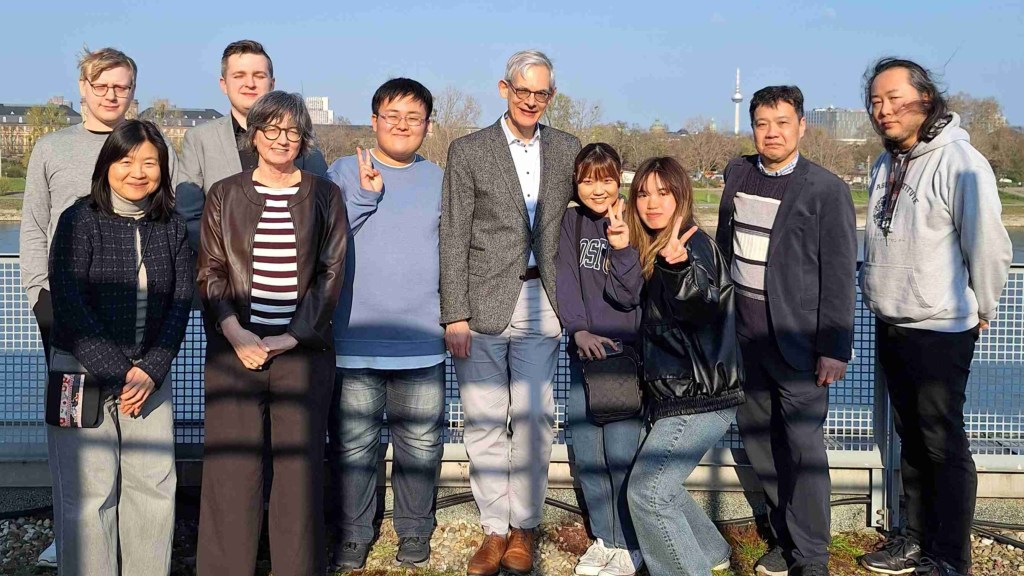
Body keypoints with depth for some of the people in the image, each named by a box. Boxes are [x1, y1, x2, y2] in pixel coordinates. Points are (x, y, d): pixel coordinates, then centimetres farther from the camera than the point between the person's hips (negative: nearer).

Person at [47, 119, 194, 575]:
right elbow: (68, 306, -11)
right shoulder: (80, 221, -5)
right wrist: (118, 374, -14)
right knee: (88, 491, -3)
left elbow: (180, 306, 3)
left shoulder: (171, 229, 7)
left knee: (154, 486, 5)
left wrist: (150, 371, -10)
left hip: (150, 373, 4)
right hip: (84, 372, -3)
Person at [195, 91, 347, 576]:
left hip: (302, 348, -1)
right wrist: (236, 334, -8)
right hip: (234, 346, 1)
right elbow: (210, 272, 6)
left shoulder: (324, 196, 8)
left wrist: (292, 337, -7)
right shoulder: (224, 195, 11)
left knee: (300, 464, -2)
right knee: (231, 463, -1)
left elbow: (331, 272, 3)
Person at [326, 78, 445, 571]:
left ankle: (414, 531, 23)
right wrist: (366, 196, -13)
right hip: (355, 338, -1)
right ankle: (352, 535, 18)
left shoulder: (439, 180, 10)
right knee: (353, 443, 3)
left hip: (421, 340, 2)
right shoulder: (343, 172, 4)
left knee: (421, 443, 7)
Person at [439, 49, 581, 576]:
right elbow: (454, 239, -1)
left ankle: (524, 527, 15)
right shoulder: (468, 151, 2)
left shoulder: (568, 150, 10)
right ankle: (494, 529, 15)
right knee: (484, 419, 3)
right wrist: (454, 315, -6)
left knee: (534, 415, 0)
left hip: (540, 300, 2)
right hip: (482, 301, -1)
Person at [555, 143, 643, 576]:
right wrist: (578, 330, -15)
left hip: (626, 350, -4)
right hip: (583, 349, 4)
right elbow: (566, 282, 1)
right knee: (585, 450, 6)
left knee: (621, 451, -7)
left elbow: (627, 294, -11)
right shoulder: (572, 223, 8)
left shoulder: (632, 225, -5)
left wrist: (622, 248, -26)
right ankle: (604, 536, 23)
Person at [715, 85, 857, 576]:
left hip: (797, 337, -6)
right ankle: (785, 536, 26)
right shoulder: (737, 173, 9)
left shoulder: (826, 189, -8)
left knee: (802, 444, -4)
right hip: (743, 332, 6)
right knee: (757, 437, 11)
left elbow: (839, 273, -9)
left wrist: (834, 347, -12)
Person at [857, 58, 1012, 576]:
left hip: (940, 331, -8)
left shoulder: (960, 163, -18)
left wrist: (980, 312, -5)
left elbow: (989, 247, -16)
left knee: (944, 445, 0)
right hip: (891, 326, 8)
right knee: (910, 438, 17)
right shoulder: (886, 164, 9)